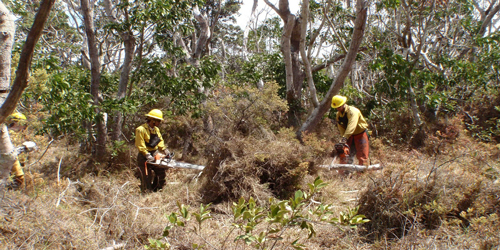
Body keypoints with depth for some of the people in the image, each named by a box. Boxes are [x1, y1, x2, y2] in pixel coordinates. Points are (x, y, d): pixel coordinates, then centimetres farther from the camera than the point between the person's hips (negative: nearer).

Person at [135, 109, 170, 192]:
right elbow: (140, 146, -19)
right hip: (145, 157, -8)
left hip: (155, 155, 8)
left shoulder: (156, 129, 9)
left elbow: (160, 142, 12)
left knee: (161, 175, 12)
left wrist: (165, 150, -3)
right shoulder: (141, 130, -16)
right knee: (146, 178, -2)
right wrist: (148, 155, -25)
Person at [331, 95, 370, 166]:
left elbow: (351, 126, -40)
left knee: (362, 157, -7)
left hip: (361, 135, -6)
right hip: (350, 136, 6)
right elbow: (342, 129, -4)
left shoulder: (352, 111, -25)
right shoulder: (338, 115, -2)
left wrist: (345, 138, -51)